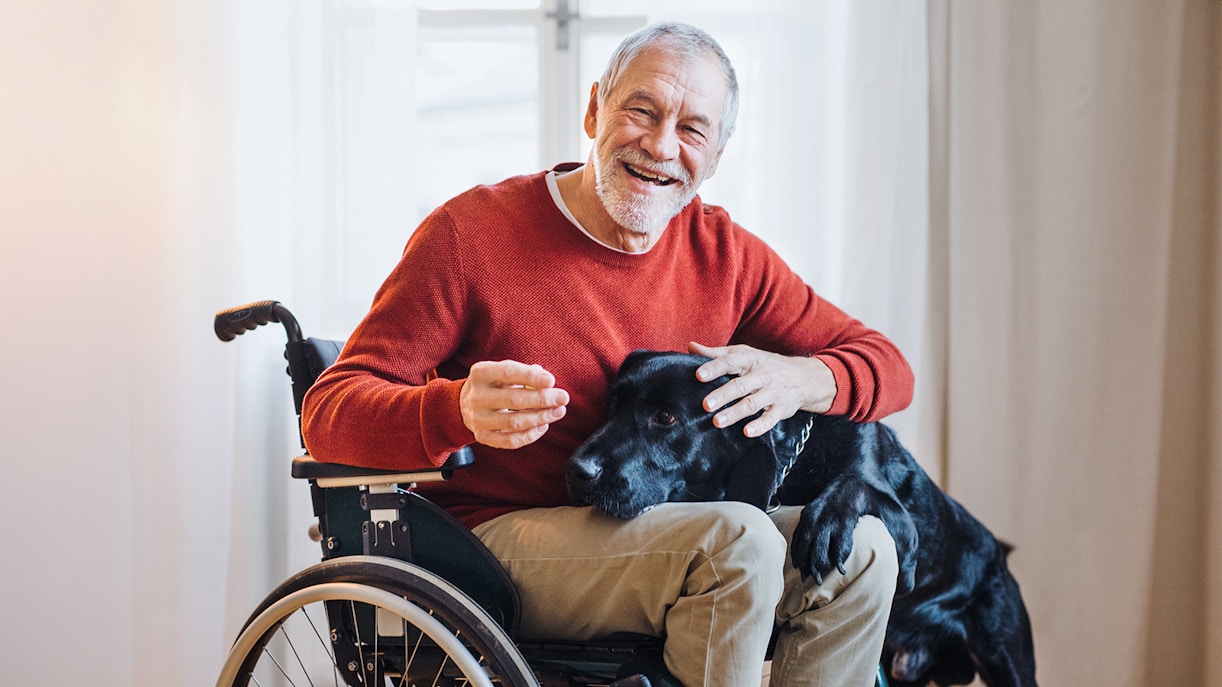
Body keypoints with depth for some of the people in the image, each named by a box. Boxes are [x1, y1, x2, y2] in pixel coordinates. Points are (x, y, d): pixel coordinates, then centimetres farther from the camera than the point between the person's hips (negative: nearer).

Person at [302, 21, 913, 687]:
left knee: (860, 550, -16)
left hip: (669, 541, 6)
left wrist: (798, 380, -18)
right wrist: (457, 411, -36)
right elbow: (328, 412, -14)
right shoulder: (469, 234, -10)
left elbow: (886, 365, 7)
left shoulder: (723, 252, 4)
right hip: (499, 536, -5)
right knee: (736, 540, -29)